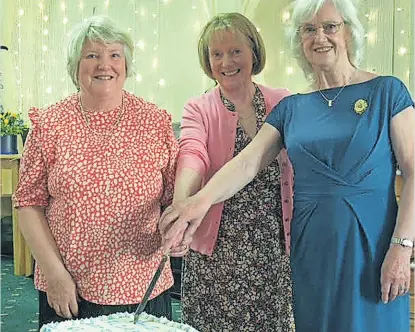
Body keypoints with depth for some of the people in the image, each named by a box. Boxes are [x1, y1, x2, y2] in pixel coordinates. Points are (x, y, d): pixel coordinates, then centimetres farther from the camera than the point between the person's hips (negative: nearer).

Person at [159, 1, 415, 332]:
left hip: (372, 243, -2)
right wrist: (203, 199, -23)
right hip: (310, 248, 3)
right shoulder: (292, 107, 8)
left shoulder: (386, 91, 0)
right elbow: (247, 161, -5)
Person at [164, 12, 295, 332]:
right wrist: (180, 208, -37)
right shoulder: (198, 109, 1)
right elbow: (192, 155, -19)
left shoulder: (283, 103, 5)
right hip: (216, 249, -1)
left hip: (274, 248, 2)